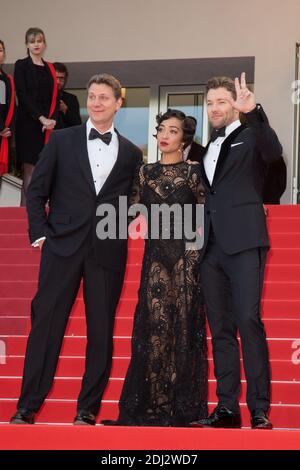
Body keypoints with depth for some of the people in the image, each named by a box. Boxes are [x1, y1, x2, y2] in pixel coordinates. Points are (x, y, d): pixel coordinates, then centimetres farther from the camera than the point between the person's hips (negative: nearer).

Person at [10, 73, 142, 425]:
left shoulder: (131, 153, 11)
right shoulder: (62, 140, 8)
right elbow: (37, 190, 7)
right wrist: (39, 232, -1)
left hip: (107, 251, 1)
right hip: (63, 246, -1)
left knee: (101, 331, 1)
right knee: (45, 325, -3)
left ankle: (87, 409, 9)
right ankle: (27, 407, 0)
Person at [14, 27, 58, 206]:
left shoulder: (50, 68, 16)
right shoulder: (22, 66, 2)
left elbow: (54, 97, 12)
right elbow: (23, 95, -6)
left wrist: (52, 119, -6)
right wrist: (41, 118, -14)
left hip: (49, 123, 4)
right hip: (28, 123, -4)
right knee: (30, 171, -8)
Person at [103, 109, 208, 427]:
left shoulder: (193, 173, 3)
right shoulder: (145, 173, 11)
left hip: (186, 257, -2)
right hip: (155, 257, 2)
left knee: (183, 326, -2)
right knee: (153, 325, -1)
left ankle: (181, 404, 5)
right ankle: (153, 403, 4)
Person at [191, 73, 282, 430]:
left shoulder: (250, 137, 4)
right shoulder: (208, 149, 22)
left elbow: (273, 152, -19)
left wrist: (252, 111, -33)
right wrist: (199, 228, 12)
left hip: (243, 243, -6)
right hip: (212, 247, 6)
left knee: (248, 321, -14)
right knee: (221, 329, 4)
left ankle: (259, 408, -14)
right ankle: (227, 408, 6)